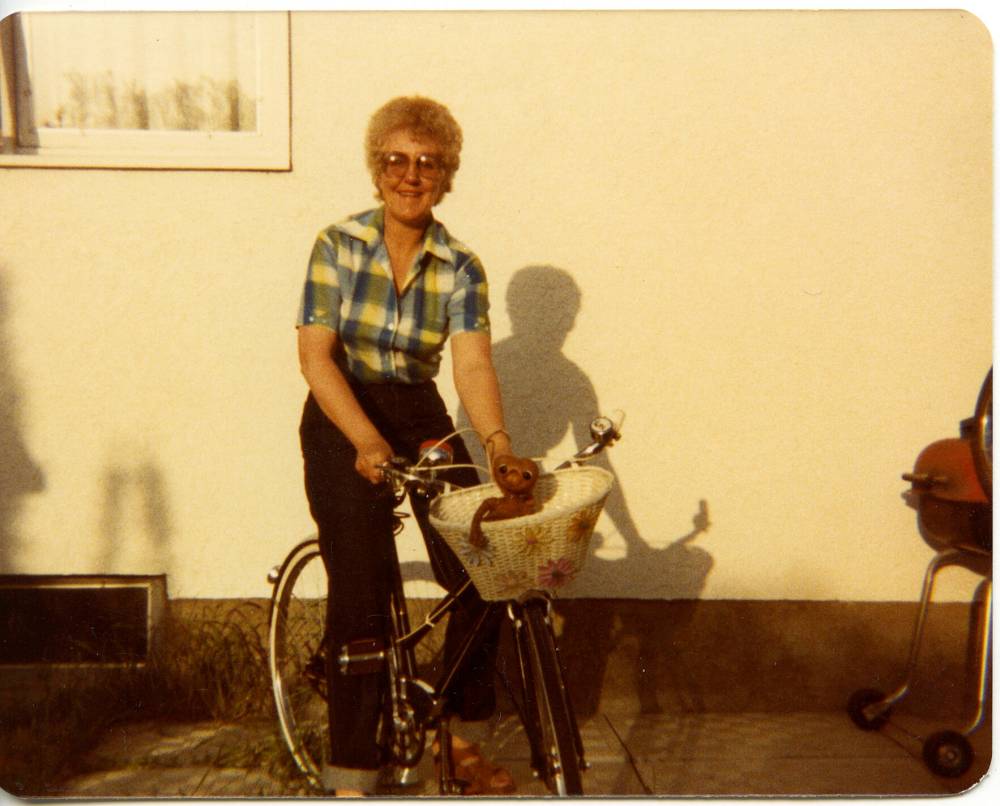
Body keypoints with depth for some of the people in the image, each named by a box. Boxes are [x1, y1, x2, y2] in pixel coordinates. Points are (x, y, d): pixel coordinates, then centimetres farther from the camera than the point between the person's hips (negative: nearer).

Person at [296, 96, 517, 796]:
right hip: (343, 421, -3)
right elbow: (315, 355, -14)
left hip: (422, 419, 3)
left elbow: (473, 363, -16)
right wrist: (368, 441, -29)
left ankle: (457, 736, 17)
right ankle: (351, 774, 2)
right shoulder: (338, 245, -7)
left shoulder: (461, 268, -3)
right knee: (360, 591, -11)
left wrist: (498, 442, -36)